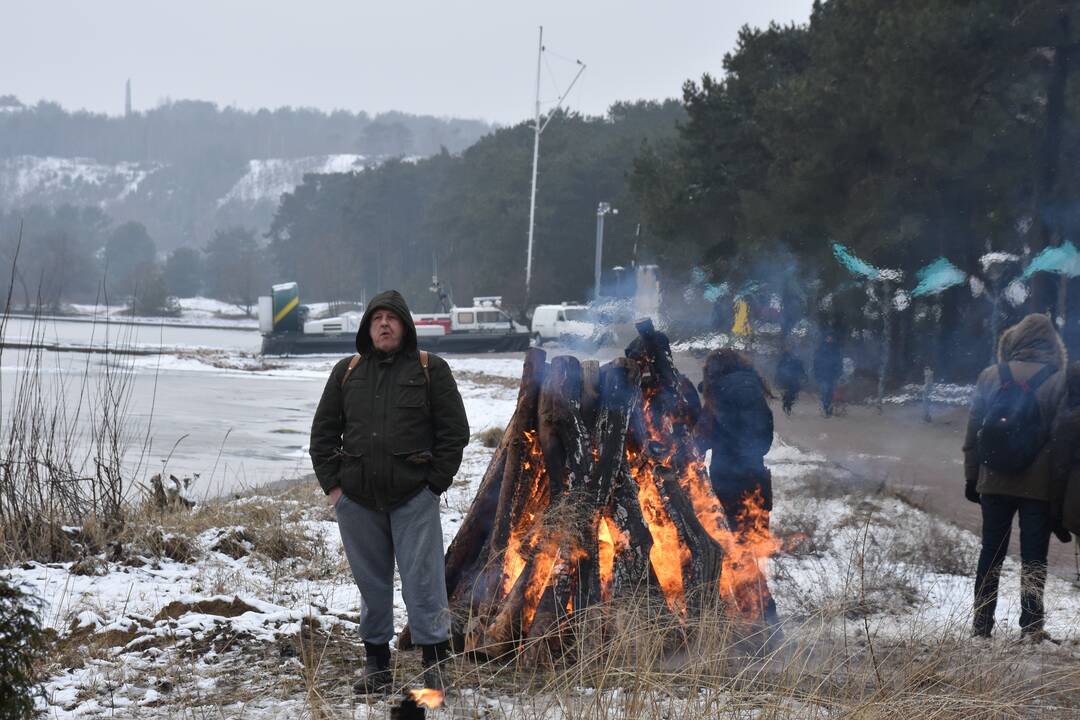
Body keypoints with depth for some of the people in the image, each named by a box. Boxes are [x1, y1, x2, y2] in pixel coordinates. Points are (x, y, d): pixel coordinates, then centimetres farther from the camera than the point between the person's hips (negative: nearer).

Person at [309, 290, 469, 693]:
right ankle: (376, 663, 18)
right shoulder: (346, 373, 12)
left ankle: (435, 664, 0)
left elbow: (454, 430, 1)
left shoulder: (430, 370, 3)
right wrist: (332, 484, 5)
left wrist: (434, 484, -5)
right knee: (371, 583, 9)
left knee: (422, 580, -6)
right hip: (357, 500, 3)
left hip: (414, 498, -3)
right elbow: (323, 432, 14)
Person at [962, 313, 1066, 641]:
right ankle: (1031, 626, -1)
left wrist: (971, 476, 10)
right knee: (1034, 556, 3)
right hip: (1040, 485, -2)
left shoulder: (990, 377, 1)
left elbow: (973, 432, 3)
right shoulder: (1059, 381, -7)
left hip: (995, 481, 2)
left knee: (991, 551, 12)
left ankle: (981, 624, 13)